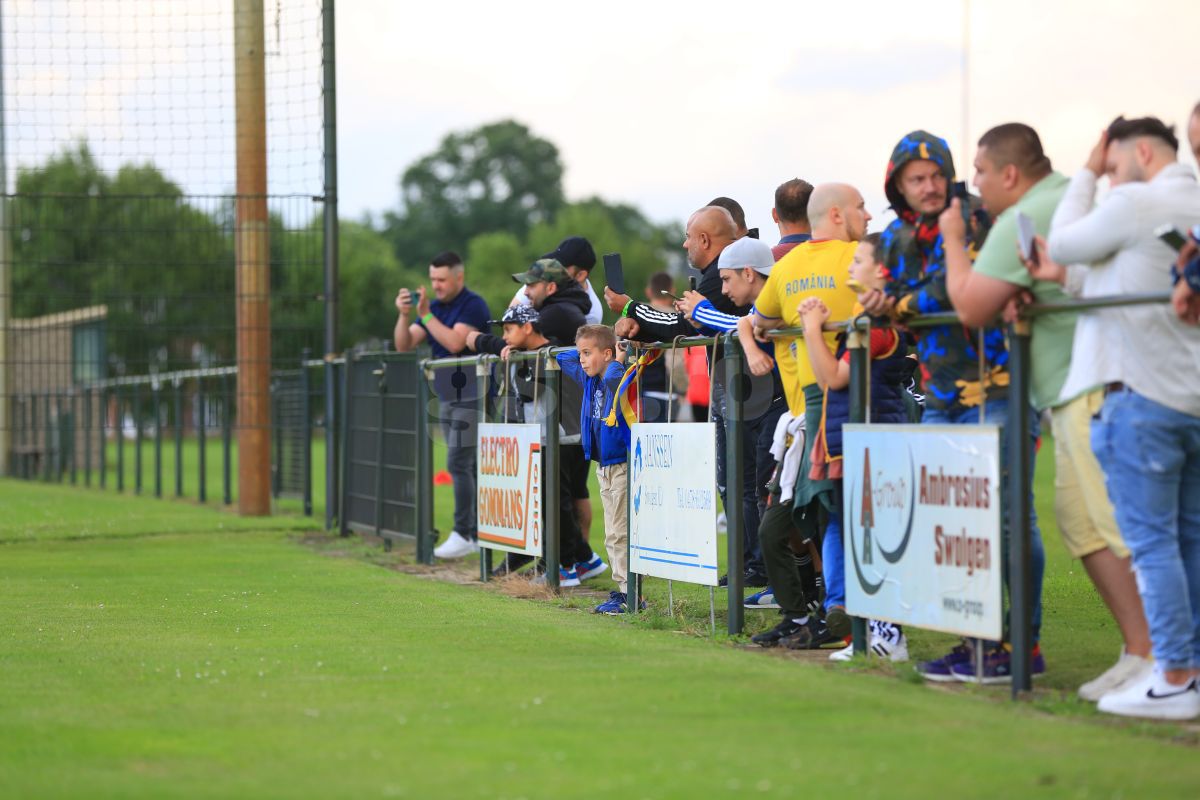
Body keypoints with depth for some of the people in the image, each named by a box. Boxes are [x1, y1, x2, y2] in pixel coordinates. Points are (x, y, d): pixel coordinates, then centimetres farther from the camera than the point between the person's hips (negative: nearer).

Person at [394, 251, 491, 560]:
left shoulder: (473, 305, -11)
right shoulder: (434, 306, 11)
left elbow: (455, 342, -25)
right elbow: (403, 345, 5)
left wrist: (425, 314, -21)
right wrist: (404, 314, -11)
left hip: (471, 397, -8)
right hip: (447, 398, 8)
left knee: (458, 464, -13)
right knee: (467, 466, 9)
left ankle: (462, 535, -12)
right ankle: (477, 534, 12)